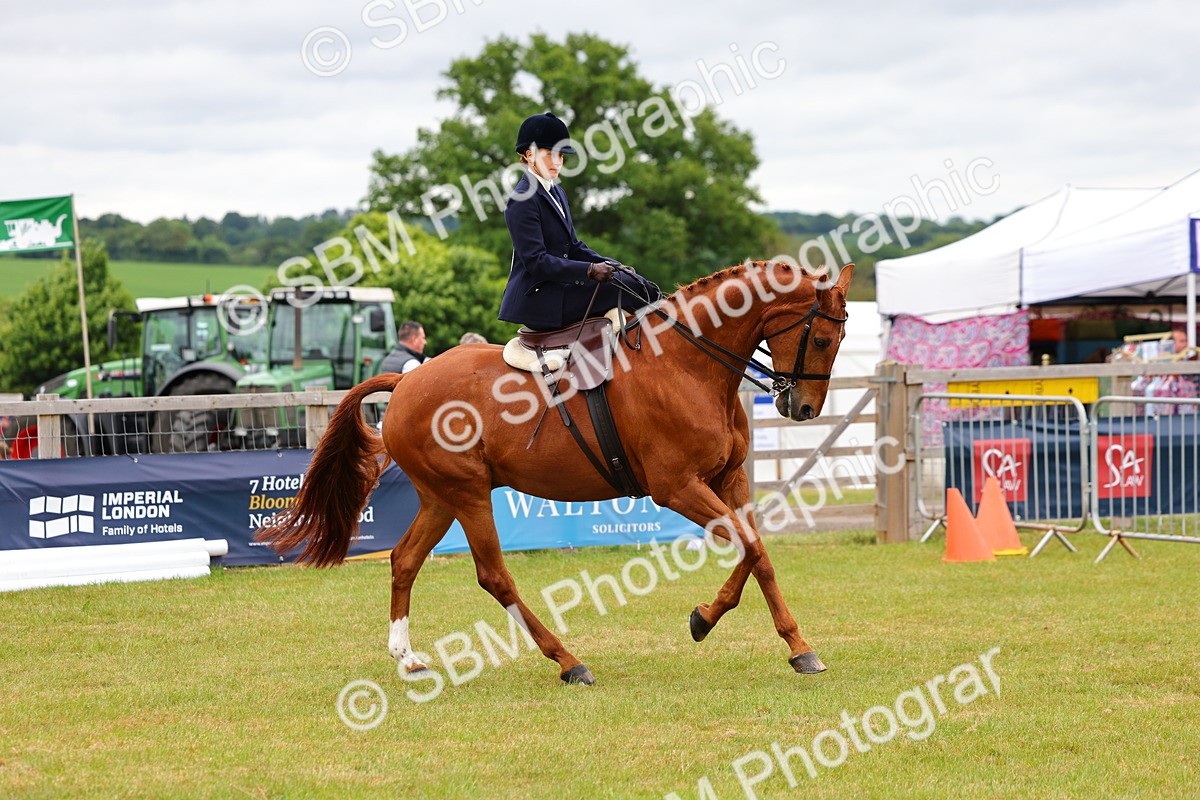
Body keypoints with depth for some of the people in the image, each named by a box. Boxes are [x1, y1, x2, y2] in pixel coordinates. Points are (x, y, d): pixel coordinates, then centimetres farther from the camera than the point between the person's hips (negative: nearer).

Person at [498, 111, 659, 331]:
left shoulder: (556, 192, 18)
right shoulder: (522, 201, -14)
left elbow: (573, 247, 18)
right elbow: (536, 261, -21)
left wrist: (607, 264, 0)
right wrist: (589, 270, -27)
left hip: (558, 287, 10)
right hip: (539, 297, -10)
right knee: (628, 285, -17)